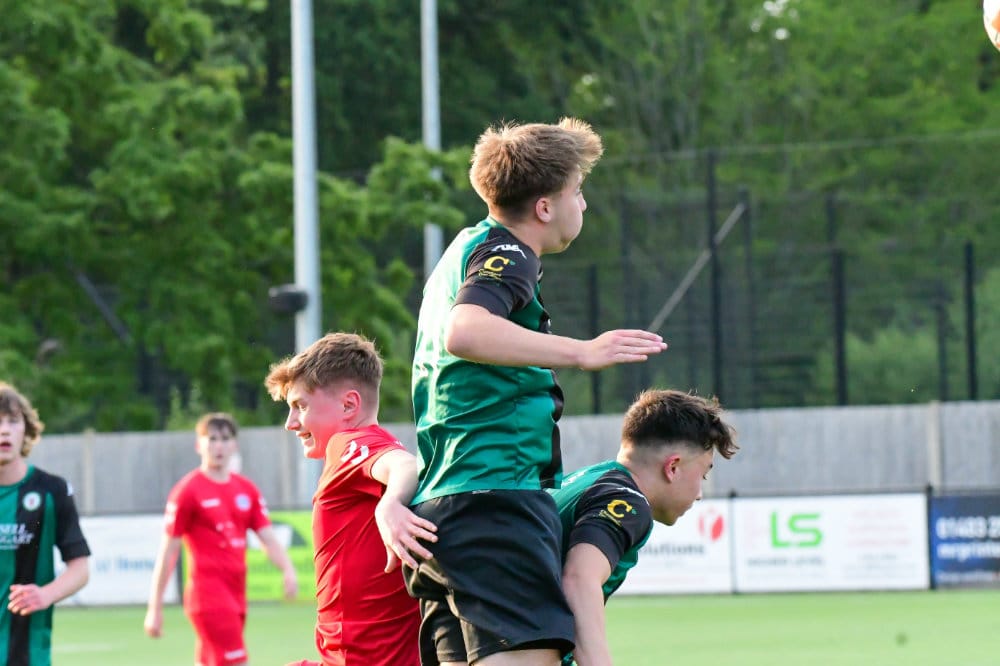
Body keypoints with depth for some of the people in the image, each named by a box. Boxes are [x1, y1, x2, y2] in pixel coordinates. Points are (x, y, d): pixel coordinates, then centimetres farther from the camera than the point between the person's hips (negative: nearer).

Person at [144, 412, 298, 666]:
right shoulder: (187, 490, -5)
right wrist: (154, 608, -4)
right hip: (207, 590, -7)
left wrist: (287, 569, -12)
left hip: (237, 593, 7)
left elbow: (267, 537, 9)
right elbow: (168, 551, -4)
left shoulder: (247, 490, 12)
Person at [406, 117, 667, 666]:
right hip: (495, 498, -10)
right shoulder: (506, 253, -5)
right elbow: (463, 333, -25)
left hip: (438, 505, 10)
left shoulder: (466, 248, 26)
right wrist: (581, 352, -27)